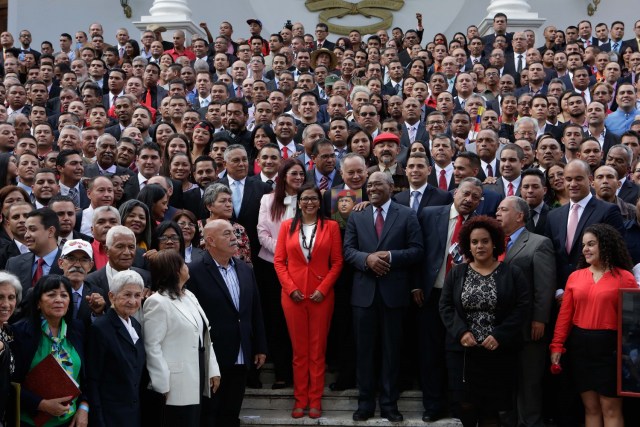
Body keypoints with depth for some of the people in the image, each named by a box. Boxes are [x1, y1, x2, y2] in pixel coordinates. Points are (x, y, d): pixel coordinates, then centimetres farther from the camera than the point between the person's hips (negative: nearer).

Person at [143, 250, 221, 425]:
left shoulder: (189, 296, 13)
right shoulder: (157, 303, -13)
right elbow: (152, 347, -16)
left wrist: (213, 370, 10)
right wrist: (162, 386, -17)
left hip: (197, 381, 8)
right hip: (177, 387, -8)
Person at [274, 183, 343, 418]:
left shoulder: (331, 226, 2)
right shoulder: (287, 226, 5)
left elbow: (337, 262, 0)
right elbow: (279, 261, 3)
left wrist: (323, 288, -10)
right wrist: (290, 288, -8)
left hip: (321, 295, -1)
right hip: (293, 295, 1)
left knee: (317, 350, 4)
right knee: (299, 349, 7)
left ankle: (315, 400, 12)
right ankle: (300, 399, 14)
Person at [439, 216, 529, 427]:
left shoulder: (513, 273, 3)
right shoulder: (456, 273, 9)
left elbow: (521, 307, -4)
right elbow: (445, 306, 4)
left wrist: (499, 336, -14)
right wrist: (461, 332, -11)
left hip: (500, 352, -1)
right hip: (462, 350, 1)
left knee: (495, 407, 2)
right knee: (465, 405, -3)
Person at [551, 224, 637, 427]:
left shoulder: (624, 278, -5)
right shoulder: (575, 276, 6)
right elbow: (565, 314, 5)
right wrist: (557, 345, 1)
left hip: (609, 347, -4)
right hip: (579, 345, 4)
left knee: (610, 408, 2)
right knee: (590, 407, 11)